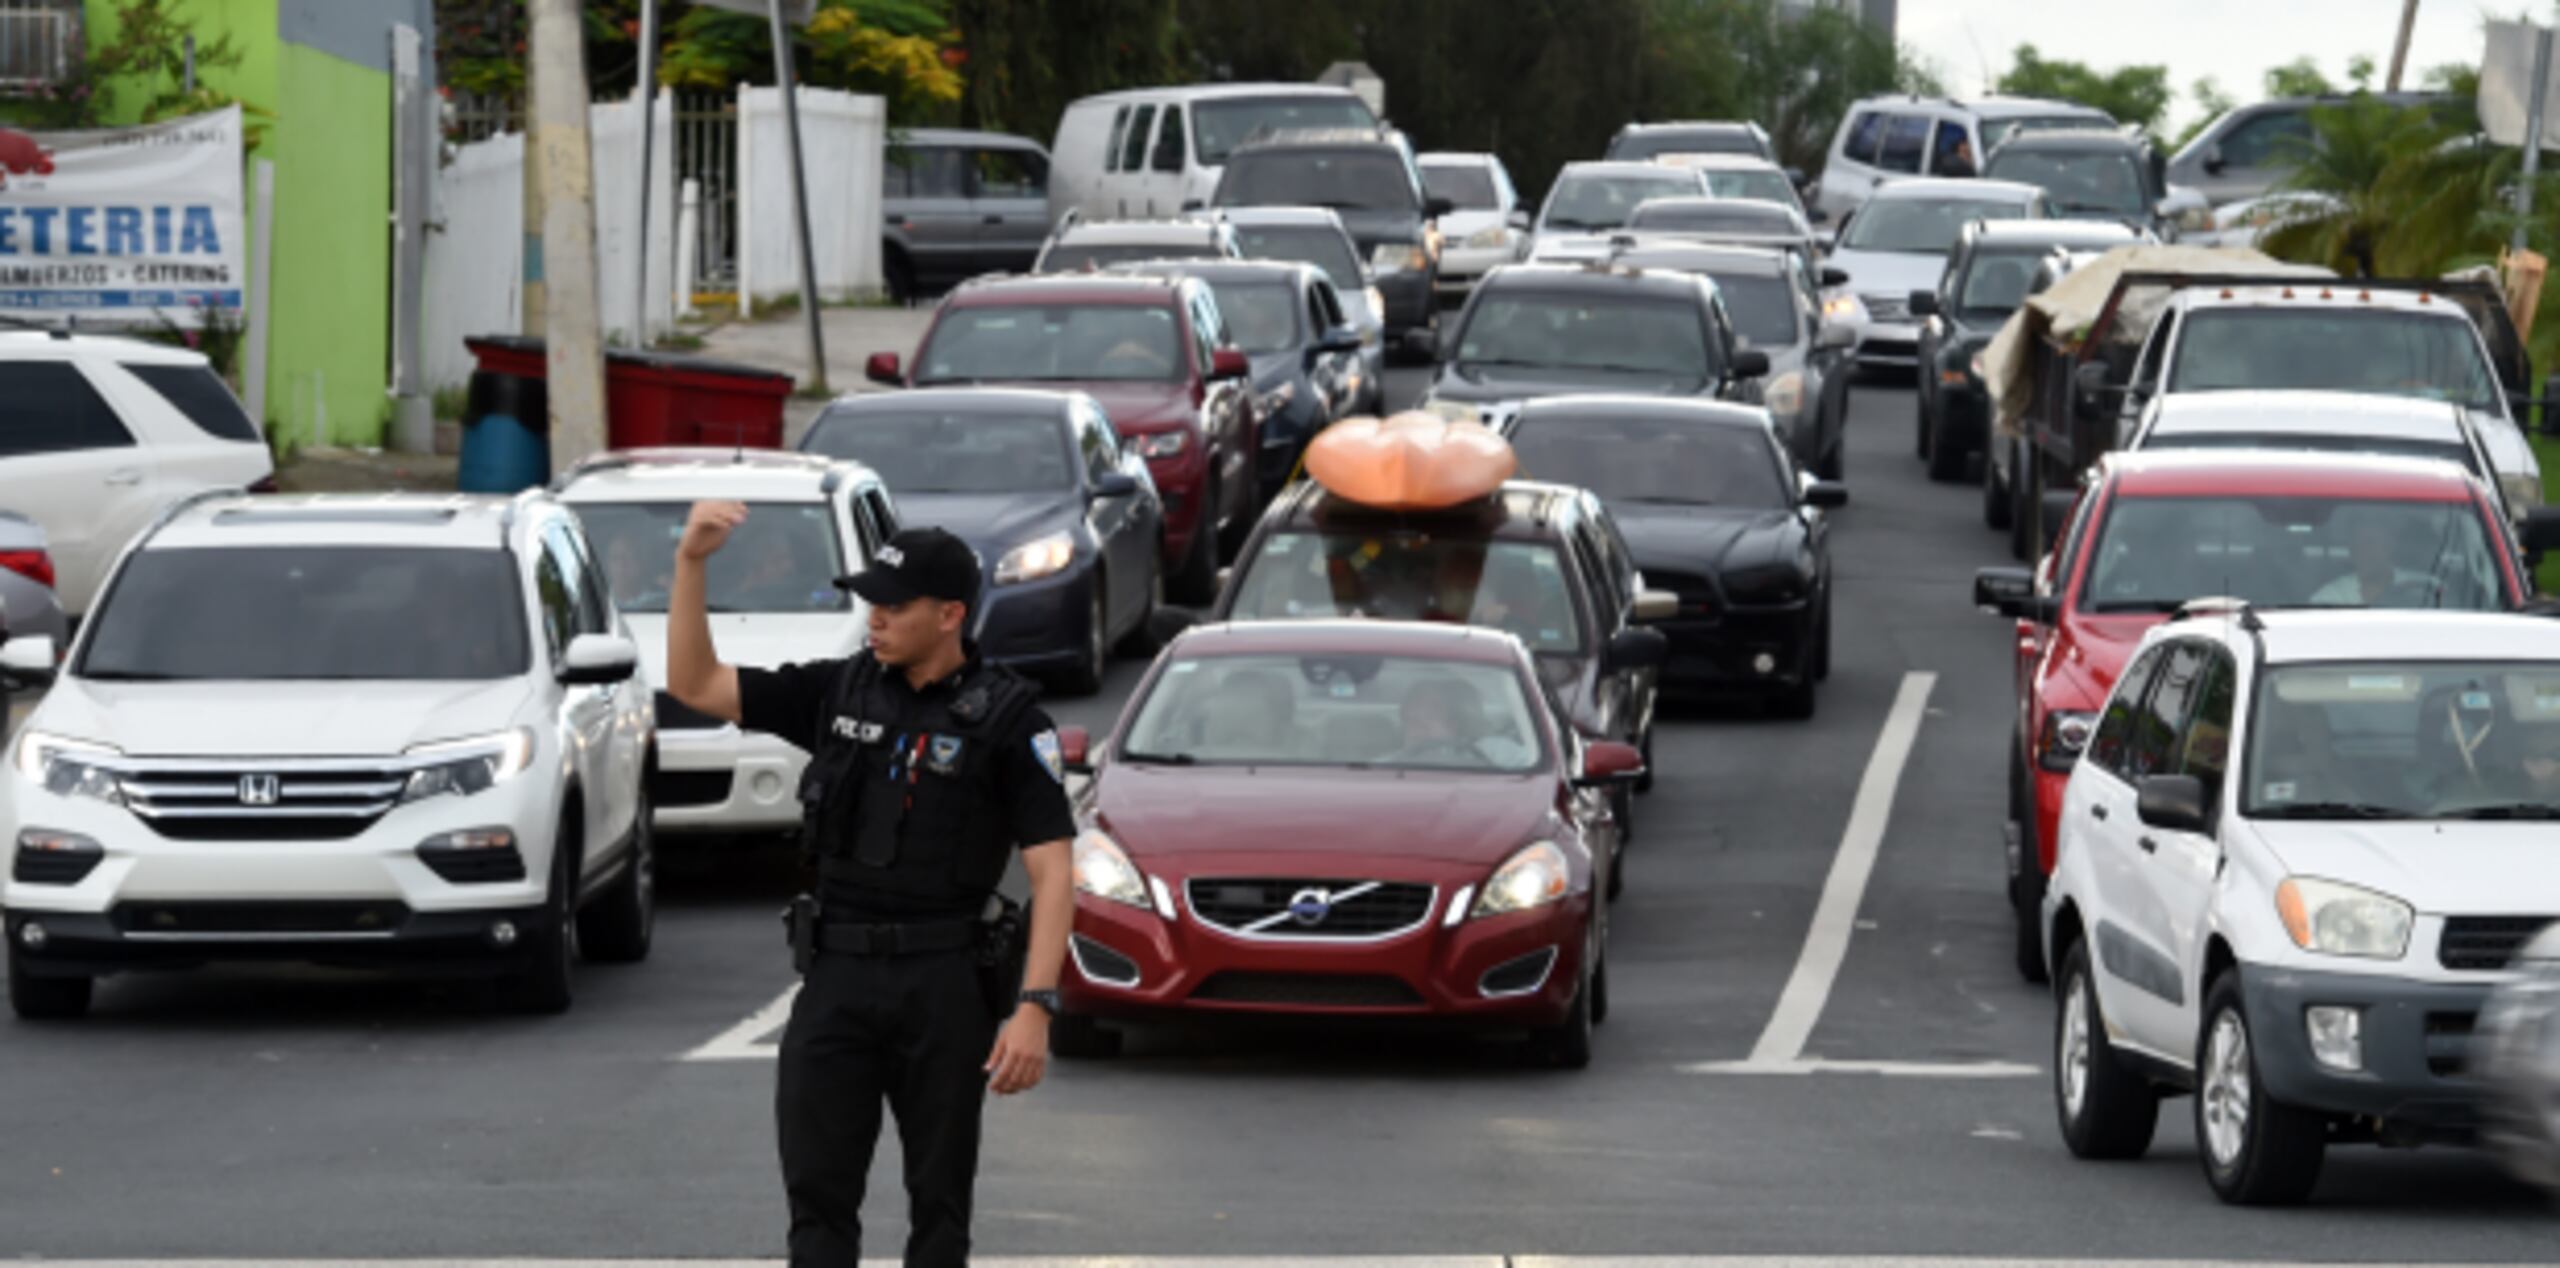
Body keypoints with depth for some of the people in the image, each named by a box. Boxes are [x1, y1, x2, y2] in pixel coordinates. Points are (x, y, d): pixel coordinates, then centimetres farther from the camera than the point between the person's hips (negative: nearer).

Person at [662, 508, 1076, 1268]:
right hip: (838, 977, 3)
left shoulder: (1003, 719, -6)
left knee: (939, 1197, 7)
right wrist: (691, 563, -5)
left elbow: (1052, 870, -10)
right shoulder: (840, 692, 6)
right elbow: (694, 685, 8)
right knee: (817, 1191, -2)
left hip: (945, 984, -3)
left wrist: (1035, 1007, -19)